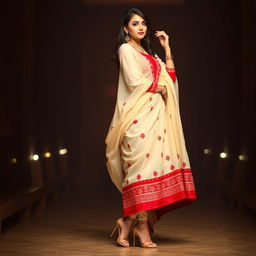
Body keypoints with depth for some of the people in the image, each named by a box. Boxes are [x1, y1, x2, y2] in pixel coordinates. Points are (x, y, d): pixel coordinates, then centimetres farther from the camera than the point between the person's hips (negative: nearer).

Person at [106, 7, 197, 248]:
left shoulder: (149, 53, 25)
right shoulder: (126, 49, 2)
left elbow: (169, 78, 15)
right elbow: (134, 81, -11)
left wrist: (167, 49, 15)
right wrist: (160, 88, 1)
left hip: (155, 115, 8)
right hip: (139, 115, -7)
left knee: (153, 164, 0)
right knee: (142, 163, -10)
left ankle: (128, 222, 5)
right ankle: (142, 226, -7)